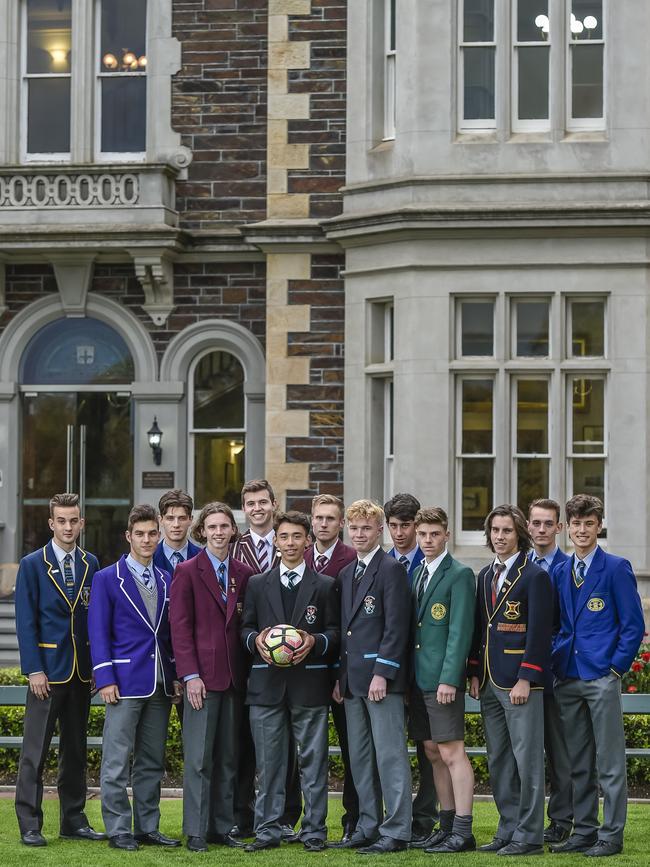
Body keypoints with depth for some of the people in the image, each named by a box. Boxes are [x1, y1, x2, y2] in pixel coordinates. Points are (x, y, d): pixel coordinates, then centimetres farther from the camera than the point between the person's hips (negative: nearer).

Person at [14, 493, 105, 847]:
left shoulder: (90, 564, 10)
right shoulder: (32, 565, -2)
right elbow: (25, 622, -6)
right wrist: (34, 669, -13)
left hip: (81, 669, 5)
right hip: (48, 668, -4)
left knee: (76, 748, 11)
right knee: (35, 751, -4)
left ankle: (73, 820, 18)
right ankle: (29, 826, -2)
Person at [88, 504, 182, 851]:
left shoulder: (167, 581, 14)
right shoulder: (107, 579, 0)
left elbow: (172, 633, 16)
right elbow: (98, 633, -4)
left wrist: (177, 675, 6)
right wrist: (105, 678, -12)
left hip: (161, 684, 5)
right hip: (125, 681, -5)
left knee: (152, 761, 9)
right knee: (117, 761, -4)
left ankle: (147, 827, 15)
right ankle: (118, 830, 0)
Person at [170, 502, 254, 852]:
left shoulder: (244, 573, 11)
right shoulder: (187, 571, 0)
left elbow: (247, 624, 13)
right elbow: (180, 626, -5)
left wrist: (246, 671, 4)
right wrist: (190, 675, -13)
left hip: (234, 675, 4)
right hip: (202, 675, -4)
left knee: (228, 757, 7)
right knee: (199, 757, -4)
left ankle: (223, 827, 13)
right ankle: (196, 832, 1)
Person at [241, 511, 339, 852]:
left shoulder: (324, 586, 7)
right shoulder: (257, 584, 12)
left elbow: (334, 632, 6)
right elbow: (246, 627, 13)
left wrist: (315, 641, -14)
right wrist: (256, 640, -8)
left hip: (309, 683, -1)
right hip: (267, 683, 2)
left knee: (313, 760, 0)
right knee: (268, 760, 4)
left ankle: (314, 830, 6)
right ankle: (268, 829, 9)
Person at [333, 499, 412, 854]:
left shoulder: (391, 569, -7)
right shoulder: (347, 574, 18)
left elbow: (396, 626, -13)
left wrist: (382, 673, -18)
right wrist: (340, 676, 12)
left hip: (381, 676, -8)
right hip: (352, 678, 8)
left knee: (390, 755, -6)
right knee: (359, 757, 11)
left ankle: (396, 832, -5)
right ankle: (368, 827, 17)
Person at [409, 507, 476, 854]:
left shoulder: (459, 575, -8)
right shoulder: (416, 574, 16)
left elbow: (460, 630, -14)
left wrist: (449, 678, -20)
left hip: (442, 679, -8)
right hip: (418, 678, 8)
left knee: (451, 752, -8)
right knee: (433, 753, 11)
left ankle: (462, 832, -8)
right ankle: (447, 825, 17)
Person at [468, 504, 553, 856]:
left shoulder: (535, 576, -8)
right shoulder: (485, 576, 15)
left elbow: (539, 633, -12)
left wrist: (525, 679, -17)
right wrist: (475, 674, 11)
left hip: (521, 681, -8)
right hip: (490, 682, 8)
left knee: (527, 759, -5)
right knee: (498, 761, 11)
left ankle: (529, 836, -1)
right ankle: (508, 830, 18)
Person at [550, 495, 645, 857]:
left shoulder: (617, 568, -3)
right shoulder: (560, 572, 13)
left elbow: (633, 624, -4)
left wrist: (617, 667, -9)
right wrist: (557, 663, 9)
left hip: (603, 678, -6)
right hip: (568, 678, 6)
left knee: (610, 763, -3)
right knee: (578, 763, 10)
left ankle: (612, 835, 2)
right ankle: (584, 831, 17)